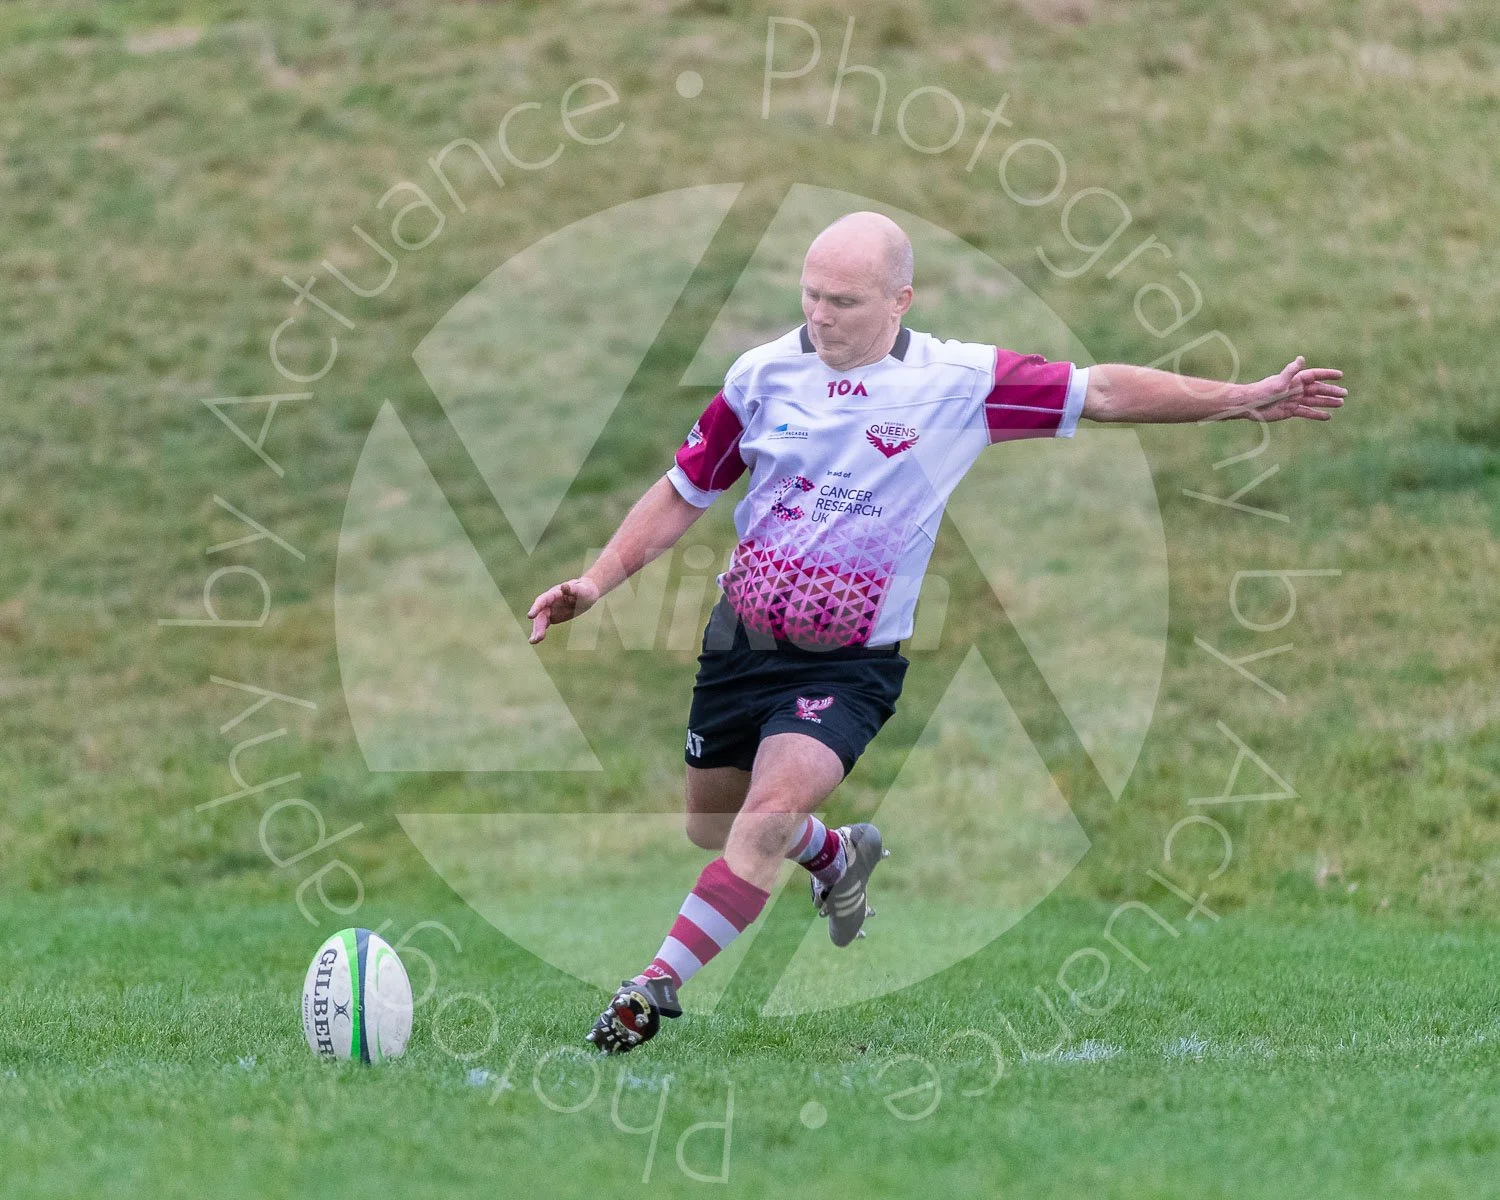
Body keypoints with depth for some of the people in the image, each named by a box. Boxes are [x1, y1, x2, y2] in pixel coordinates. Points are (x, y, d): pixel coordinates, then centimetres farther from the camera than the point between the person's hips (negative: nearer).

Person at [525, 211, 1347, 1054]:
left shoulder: (960, 382, -10)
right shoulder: (765, 375, -3)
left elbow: (1100, 392, -4)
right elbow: (685, 493, 8)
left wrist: (1243, 399, -7)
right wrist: (596, 582, -1)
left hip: (849, 665, -4)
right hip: (742, 641, 4)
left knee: (771, 816, -25)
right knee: (712, 824, 16)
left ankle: (659, 986, -19)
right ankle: (837, 858, 48)